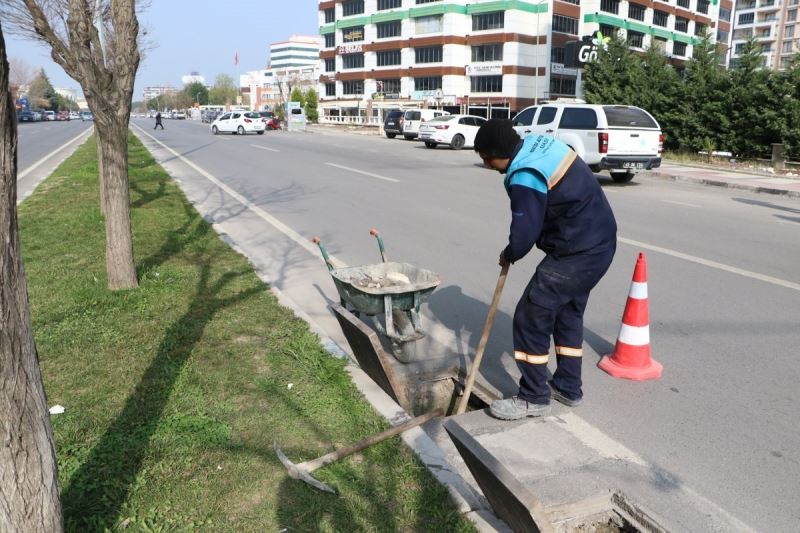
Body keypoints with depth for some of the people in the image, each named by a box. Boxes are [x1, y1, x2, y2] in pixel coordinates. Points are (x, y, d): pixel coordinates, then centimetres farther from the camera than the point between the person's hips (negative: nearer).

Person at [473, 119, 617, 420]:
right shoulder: (539, 142, 6)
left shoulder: (525, 179, -23)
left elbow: (524, 235, -21)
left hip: (576, 254, -10)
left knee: (531, 317, -1)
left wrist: (508, 256, 1)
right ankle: (568, 387, 34)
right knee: (568, 313, 21)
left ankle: (534, 398, 11)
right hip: (600, 242, 10)